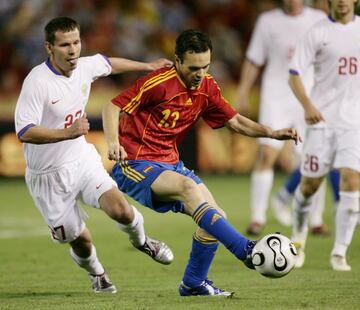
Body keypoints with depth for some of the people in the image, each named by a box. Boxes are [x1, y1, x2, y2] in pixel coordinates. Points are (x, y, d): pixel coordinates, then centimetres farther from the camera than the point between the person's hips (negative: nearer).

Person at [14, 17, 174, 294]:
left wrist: (147, 66, 31)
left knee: (119, 208, -20)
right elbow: (24, 132, -28)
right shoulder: (37, 81, -23)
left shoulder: (85, 67, -4)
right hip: (49, 175, -4)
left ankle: (141, 240, 14)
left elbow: (107, 63, 21)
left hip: (82, 159, 4)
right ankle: (96, 273, 39)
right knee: (79, 240, 4)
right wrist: (68, 133, -38)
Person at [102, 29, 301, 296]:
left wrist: (272, 133, -2)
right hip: (135, 164, -8)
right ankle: (245, 250, -40)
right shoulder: (158, 83, -17)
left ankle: (194, 283, 17)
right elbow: (113, 108, -15)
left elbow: (234, 121, 13)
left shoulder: (207, 88, 4)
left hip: (170, 163, 8)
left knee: (217, 217, 0)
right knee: (188, 186, -33)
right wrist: (113, 142, -32)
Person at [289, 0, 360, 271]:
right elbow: (294, 74, -4)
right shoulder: (318, 32, -1)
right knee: (311, 184, 4)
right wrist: (308, 106, -19)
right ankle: (299, 237, 32)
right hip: (322, 118, -1)